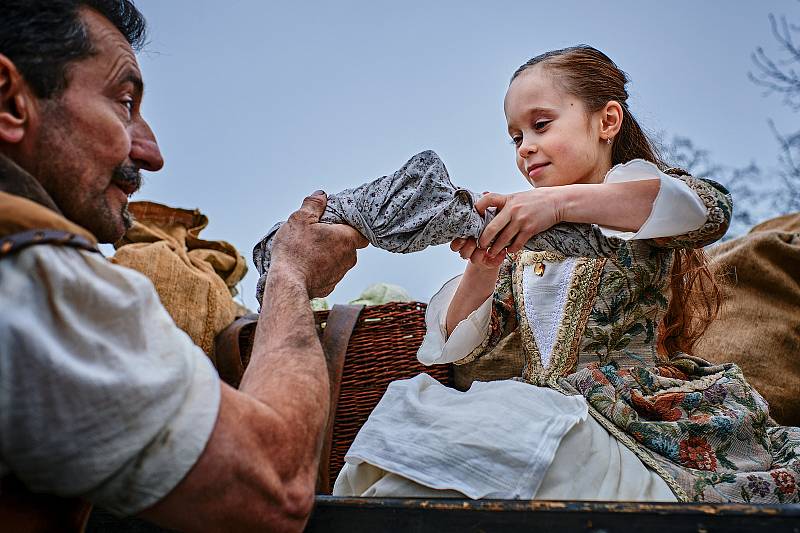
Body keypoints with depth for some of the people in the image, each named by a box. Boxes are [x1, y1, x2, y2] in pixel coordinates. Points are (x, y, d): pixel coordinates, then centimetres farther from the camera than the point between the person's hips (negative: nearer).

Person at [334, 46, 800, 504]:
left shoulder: (635, 198, 5)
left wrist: (563, 201, -27)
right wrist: (482, 270, -8)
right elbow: (463, 350, 11)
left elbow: (710, 210, -21)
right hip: (539, 410, 4)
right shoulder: (523, 243, 17)